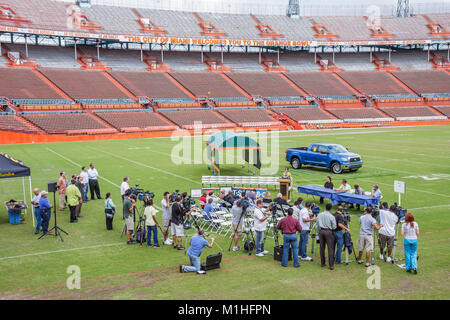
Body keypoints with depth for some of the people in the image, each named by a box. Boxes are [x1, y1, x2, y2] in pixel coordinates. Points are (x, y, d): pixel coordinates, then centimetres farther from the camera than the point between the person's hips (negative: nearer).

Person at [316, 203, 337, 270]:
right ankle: (331, 265, -5)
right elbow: (334, 227, -4)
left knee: (322, 248, 12)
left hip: (321, 231, 4)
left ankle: (322, 263, 18)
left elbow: (317, 225, 7)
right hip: (328, 232, -4)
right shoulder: (331, 216, -8)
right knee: (330, 249, -2)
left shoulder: (319, 215, 3)